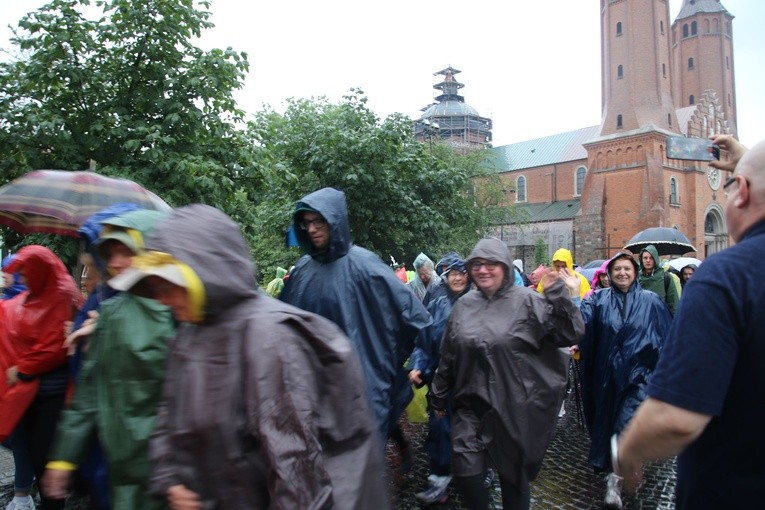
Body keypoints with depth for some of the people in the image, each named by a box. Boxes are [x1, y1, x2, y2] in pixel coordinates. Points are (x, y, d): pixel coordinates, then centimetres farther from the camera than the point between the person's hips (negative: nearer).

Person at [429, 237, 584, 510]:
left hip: (516, 407, -3)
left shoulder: (527, 301, -8)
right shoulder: (464, 305, 4)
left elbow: (572, 334, -13)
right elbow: (448, 356, 11)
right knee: (465, 471, 1)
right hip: (471, 405, 3)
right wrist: (439, 396, 17)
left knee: (514, 475, 13)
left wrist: (558, 295, -26)